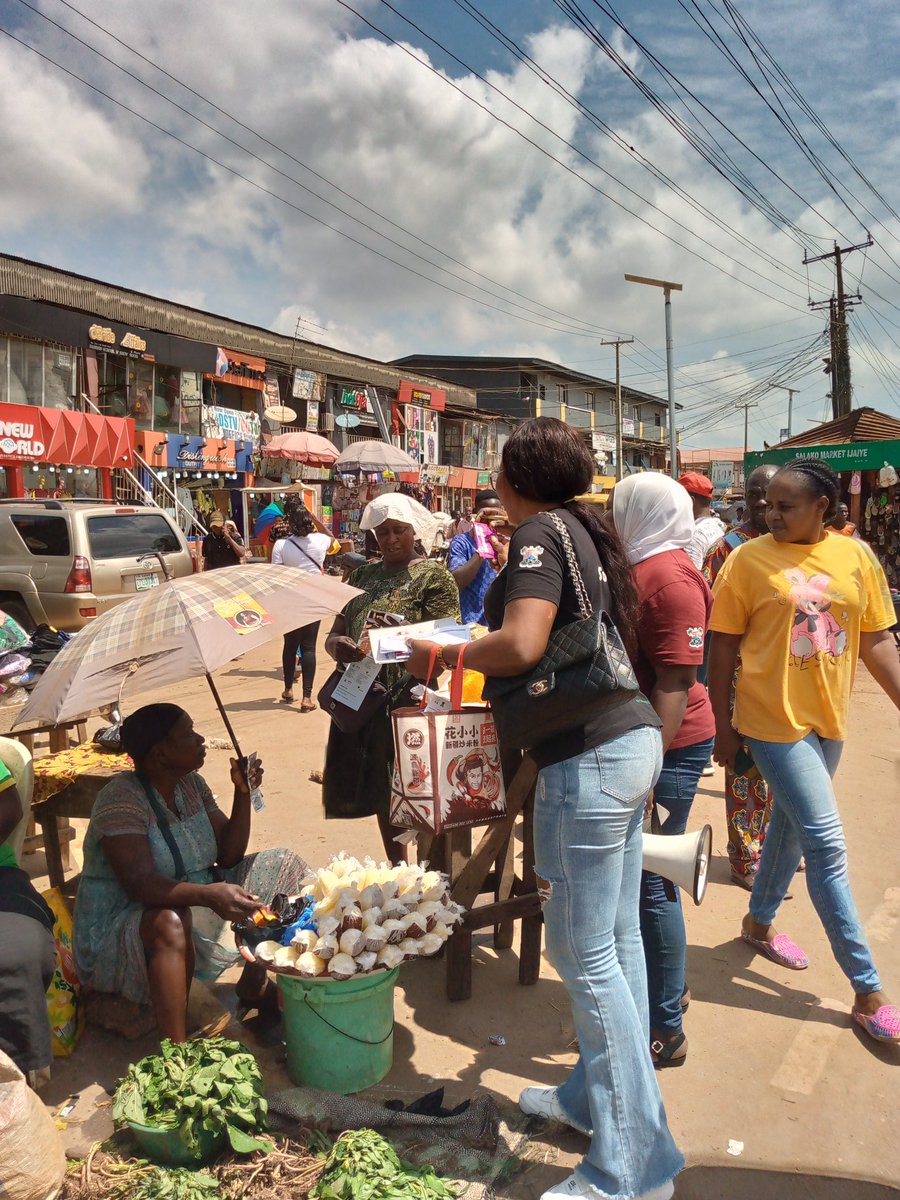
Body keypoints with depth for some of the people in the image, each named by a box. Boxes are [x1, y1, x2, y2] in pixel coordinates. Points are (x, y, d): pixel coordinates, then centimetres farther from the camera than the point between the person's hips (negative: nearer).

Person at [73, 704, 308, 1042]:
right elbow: (140, 884, -34)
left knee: (283, 868, 3)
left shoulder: (191, 784, 1)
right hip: (120, 924, -8)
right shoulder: (121, 798, -23)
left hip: (193, 906, 8)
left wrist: (243, 794, -11)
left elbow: (228, 856, 1)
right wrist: (209, 894, -48)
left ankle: (253, 986, 10)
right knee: (169, 923, -42)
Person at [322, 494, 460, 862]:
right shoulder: (364, 574, 15)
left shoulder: (434, 576, -2)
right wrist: (337, 645, -14)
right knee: (381, 790, 15)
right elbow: (335, 632, 11)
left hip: (407, 701, -6)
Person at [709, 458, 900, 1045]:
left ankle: (759, 922, 44)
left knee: (791, 824, 20)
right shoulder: (748, 560, -10)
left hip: (828, 718, 5)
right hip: (774, 718, -5)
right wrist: (723, 725, -5)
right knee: (827, 843, -4)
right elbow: (724, 647, -6)